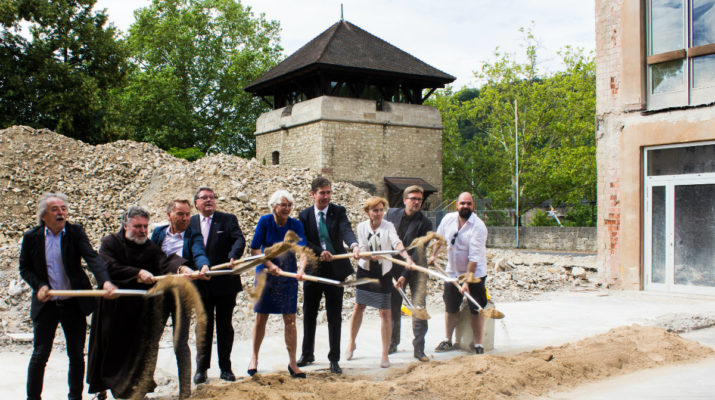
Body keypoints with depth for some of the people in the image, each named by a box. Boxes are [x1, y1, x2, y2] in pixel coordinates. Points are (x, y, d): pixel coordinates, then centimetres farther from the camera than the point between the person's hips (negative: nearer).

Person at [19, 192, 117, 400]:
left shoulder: (75, 232, -5)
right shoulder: (31, 237, -2)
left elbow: (92, 257, -18)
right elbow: (25, 268, 7)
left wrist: (105, 281, -35)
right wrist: (38, 286, -13)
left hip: (74, 304, 1)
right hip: (46, 305, -1)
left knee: (77, 355, 10)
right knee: (40, 355, 3)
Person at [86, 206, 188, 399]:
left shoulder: (150, 247, 2)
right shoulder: (110, 243, -2)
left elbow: (165, 261, -17)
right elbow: (109, 267, -19)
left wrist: (180, 267, -40)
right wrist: (137, 273, -28)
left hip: (140, 309, 1)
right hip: (112, 308, -1)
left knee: (138, 347, 2)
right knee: (109, 347, 8)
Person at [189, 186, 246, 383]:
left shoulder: (228, 219, 1)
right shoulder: (190, 223, 7)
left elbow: (239, 240, -12)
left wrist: (233, 256, -32)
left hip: (225, 283, -1)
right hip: (202, 284, 1)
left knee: (225, 326, 8)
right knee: (204, 326, 8)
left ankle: (225, 368, 19)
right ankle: (201, 368, 18)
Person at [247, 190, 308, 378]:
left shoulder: (296, 225, -6)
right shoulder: (265, 221, -8)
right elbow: (254, 249, -8)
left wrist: (301, 267, -34)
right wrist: (270, 265, -19)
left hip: (288, 275, 1)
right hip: (266, 273, -1)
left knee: (290, 319, 0)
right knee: (261, 318, 5)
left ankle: (292, 363, 9)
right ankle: (254, 357, 24)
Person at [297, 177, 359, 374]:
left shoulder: (338, 211, -1)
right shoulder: (305, 215, 3)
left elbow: (346, 230, -20)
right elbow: (303, 241, -4)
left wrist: (354, 245, -41)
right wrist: (320, 252, -22)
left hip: (335, 270, -1)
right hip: (313, 270, 2)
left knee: (335, 317, 3)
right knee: (309, 315, 13)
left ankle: (334, 359, 13)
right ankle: (307, 354, 30)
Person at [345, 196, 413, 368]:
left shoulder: (388, 226, -8)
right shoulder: (362, 227, -3)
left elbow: (396, 242, -25)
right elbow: (361, 248, -12)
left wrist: (406, 256, -44)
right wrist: (370, 256, -34)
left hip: (383, 272, -1)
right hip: (365, 271, 2)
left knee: (385, 312, -2)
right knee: (358, 307, 9)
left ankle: (385, 354, 8)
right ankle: (351, 343, 32)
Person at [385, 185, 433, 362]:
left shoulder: (424, 223, -10)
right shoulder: (392, 214, -1)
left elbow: (418, 252, -13)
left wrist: (405, 275, -17)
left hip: (416, 268, -2)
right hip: (395, 267, 2)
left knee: (419, 307, -8)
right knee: (393, 307, 8)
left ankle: (419, 349, 0)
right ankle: (392, 343, 26)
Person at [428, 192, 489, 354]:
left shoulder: (479, 227, -20)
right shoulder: (448, 219, -5)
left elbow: (474, 257, -23)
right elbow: (439, 237, 18)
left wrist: (467, 281, -26)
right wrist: (434, 255, 13)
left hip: (474, 274, -4)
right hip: (452, 272, 4)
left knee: (476, 309, -2)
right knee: (450, 307, 12)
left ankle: (478, 344, 9)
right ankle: (447, 340, 26)